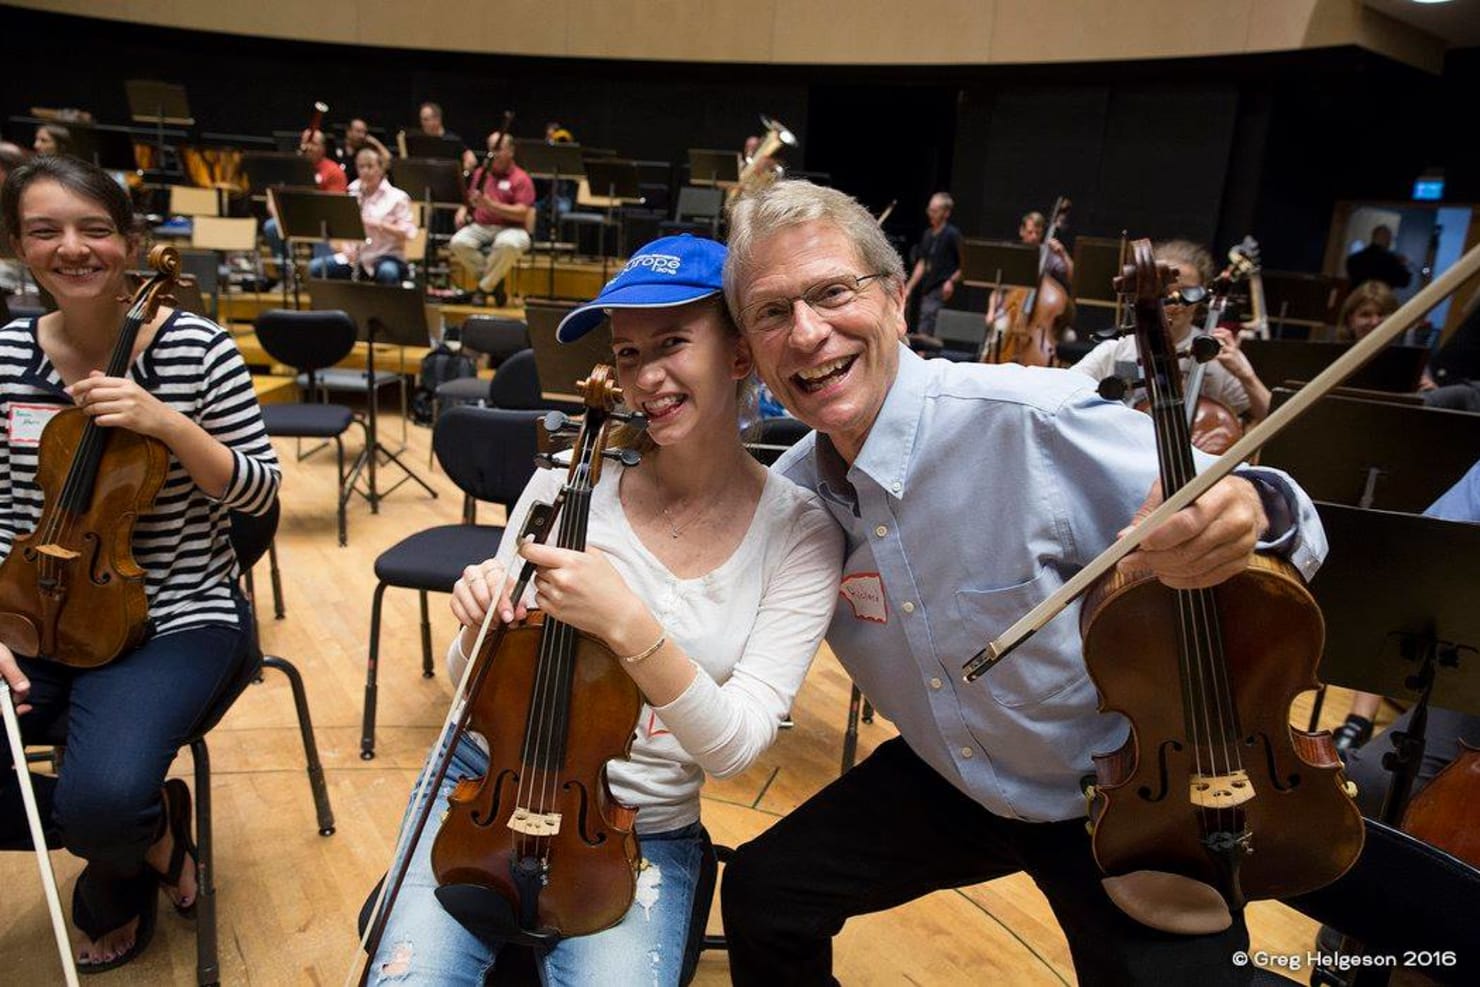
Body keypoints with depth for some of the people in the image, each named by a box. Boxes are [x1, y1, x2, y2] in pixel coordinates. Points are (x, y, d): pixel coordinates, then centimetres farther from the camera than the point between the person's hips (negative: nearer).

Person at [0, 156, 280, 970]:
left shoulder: (195, 347, -9)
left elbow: (260, 491, -9)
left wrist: (166, 423, -24)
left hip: (176, 620, -4)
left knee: (100, 797, -27)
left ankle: (121, 869, 14)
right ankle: (142, 834, 12)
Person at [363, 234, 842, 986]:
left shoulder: (799, 531, -10)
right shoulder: (572, 479, -8)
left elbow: (737, 745, -16)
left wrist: (629, 627, -30)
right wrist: (478, 630, -20)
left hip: (645, 832, 0)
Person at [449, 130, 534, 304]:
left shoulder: (521, 178, -1)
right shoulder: (480, 173, 17)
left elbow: (522, 213, -12)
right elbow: (469, 200, 27)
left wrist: (490, 204, -21)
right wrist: (462, 212, 3)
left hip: (510, 229, -4)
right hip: (480, 227, 4)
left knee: (508, 245, -39)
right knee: (458, 242, -26)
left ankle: (485, 287, -16)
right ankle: (493, 281, -8)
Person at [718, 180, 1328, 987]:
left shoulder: (1035, 425, -30)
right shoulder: (789, 492, -11)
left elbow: (1292, 538, -24)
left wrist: (1252, 514, -46)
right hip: (945, 781, 4)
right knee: (760, 893, 3)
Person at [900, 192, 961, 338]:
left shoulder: (952, 234, -7)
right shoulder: (927, 235, 14)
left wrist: (952, 281, -21)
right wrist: (909, 287, 14)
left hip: (942, 292, -8)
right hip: (927, 290, 8)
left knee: (923, 334, -16)